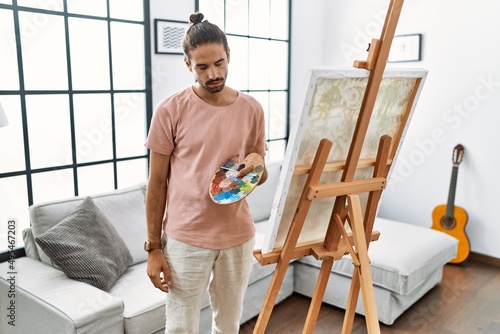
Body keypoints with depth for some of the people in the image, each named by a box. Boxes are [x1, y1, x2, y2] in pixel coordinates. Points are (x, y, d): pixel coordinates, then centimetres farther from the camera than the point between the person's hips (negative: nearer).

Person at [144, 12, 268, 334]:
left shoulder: (252, 109, 0)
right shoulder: (170, 110, -8)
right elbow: (157, 182, -4)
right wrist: (154, 247, -5)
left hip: (238, 236, 3)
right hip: (186, 238, -2)